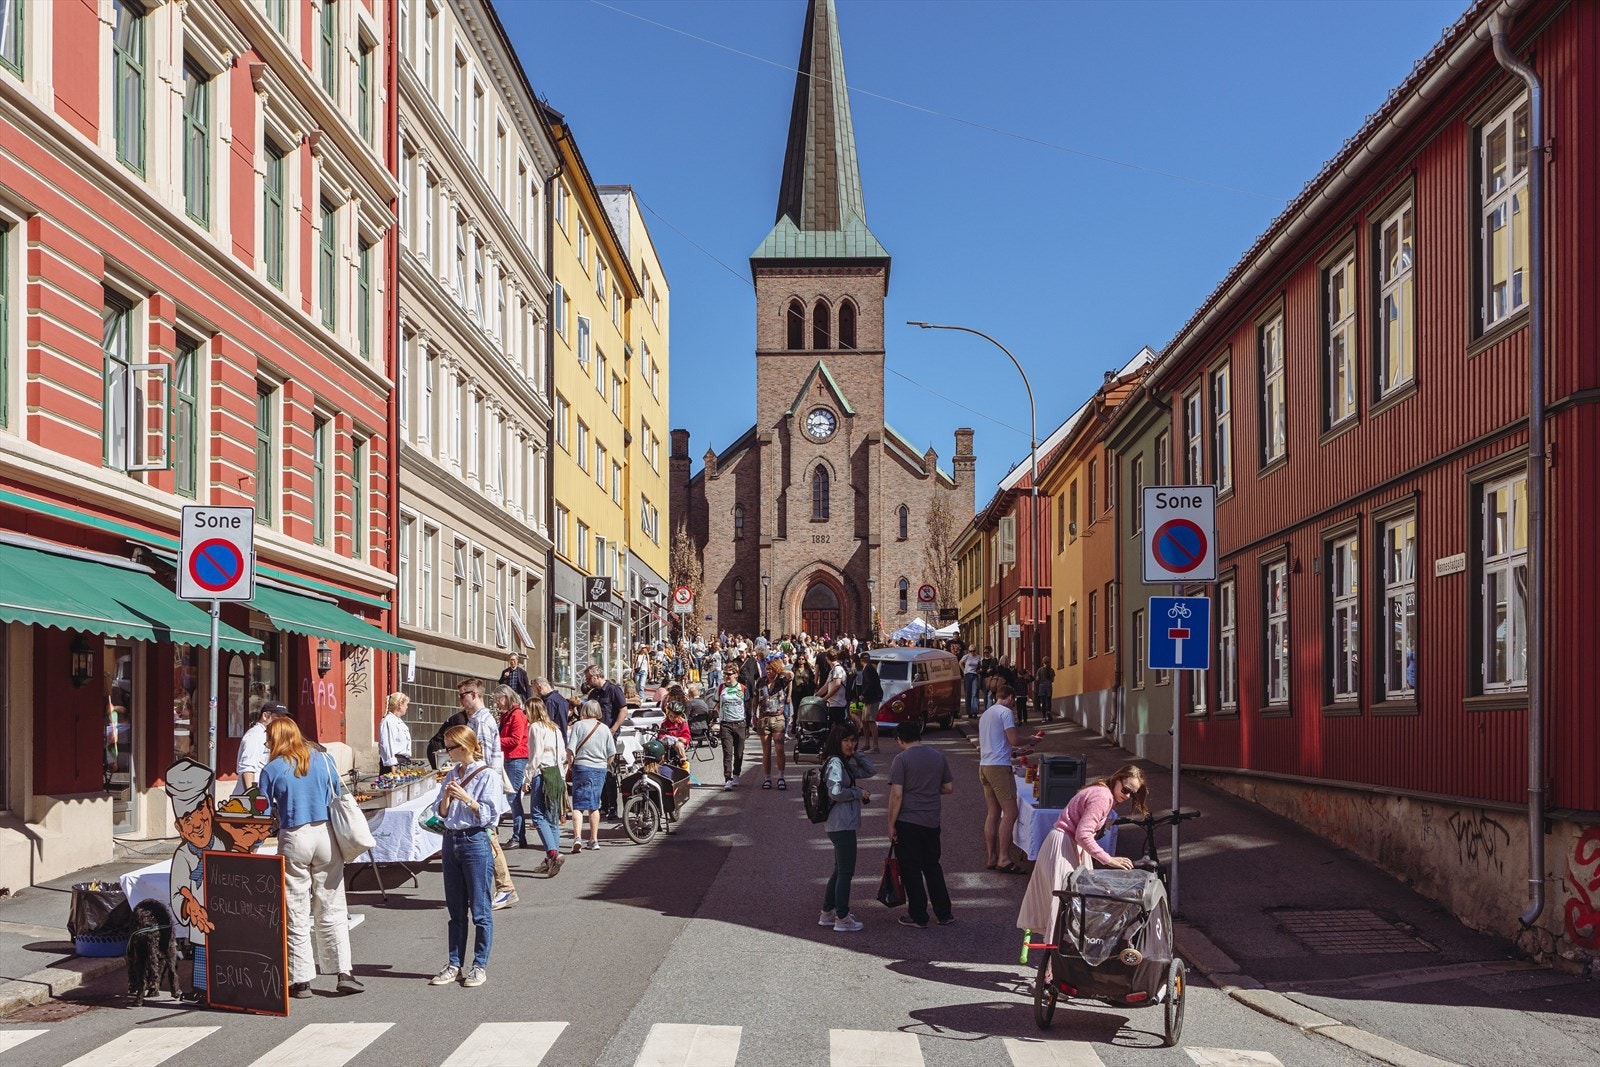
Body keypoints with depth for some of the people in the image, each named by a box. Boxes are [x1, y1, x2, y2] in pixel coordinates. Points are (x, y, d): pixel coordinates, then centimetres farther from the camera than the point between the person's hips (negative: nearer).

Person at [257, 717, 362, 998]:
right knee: (332, 909, 8)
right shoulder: (324, 760, 4)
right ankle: (344, 972, 3)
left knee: (297, 912, 5)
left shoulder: (271, 770, -4)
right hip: (326, 835, 2)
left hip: (294, 838, -2)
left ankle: (301, 980, 7)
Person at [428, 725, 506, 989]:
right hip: (451, 841, 7)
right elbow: (442, 813, 11)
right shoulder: (451, 776, 10)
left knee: (480, 909, 1)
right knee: (455, 910, 12)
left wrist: (466, 798, -19)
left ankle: (480, 966, 9)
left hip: (476, 842, -6)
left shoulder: (487, 775, -8)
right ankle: (454, 965, 19)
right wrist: (446, 796, -7)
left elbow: (490, 814, -12)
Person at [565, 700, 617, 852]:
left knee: (578, 806, -2)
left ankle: (577, 838, -19)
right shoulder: (604, 728, 4)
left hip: (582, 767, -3)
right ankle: (594, 840, 20)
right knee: (594, 806, 15)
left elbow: (570, 749, -11)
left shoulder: (578, 725, -5)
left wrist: (570, 764, 5)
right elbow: (612, 753, 6)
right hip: (600, 769, 3)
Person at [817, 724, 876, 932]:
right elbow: (836, 792, -25)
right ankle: (842, 919, 3)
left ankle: (827, 913, 26)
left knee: (840, 870, 18)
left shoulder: (846, 764, 13)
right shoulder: (835, 763, -16)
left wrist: (855, 754, 5)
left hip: (844, 824, 10)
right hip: (842, 825, -10)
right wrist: (859, 793, -13)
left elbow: (871, 771, 13)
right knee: (845, 871, -3)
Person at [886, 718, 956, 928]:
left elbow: (896, 795, -15)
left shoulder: (901, 760, -11)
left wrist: (891, 825, -9)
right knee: (932, 867, 16)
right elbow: (949, 788, 10)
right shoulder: (938, 757, 5)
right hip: (932, 822, 5)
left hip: (907, 822, -5)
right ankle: (944, 914, 19)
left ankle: (918, 917, 8)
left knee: (911, 869, 4)